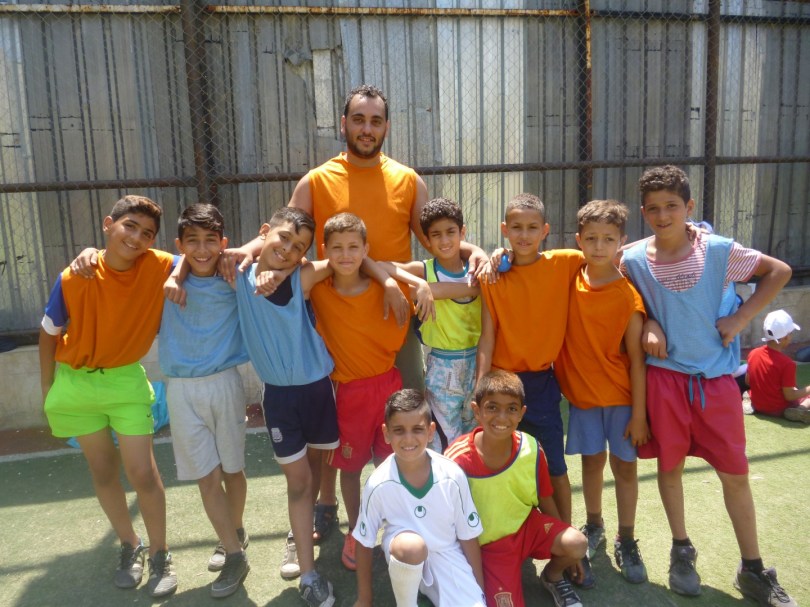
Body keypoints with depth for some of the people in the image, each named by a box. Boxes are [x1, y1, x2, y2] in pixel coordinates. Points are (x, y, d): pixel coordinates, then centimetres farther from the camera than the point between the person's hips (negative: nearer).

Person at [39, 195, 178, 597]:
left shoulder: (160, 268, -20)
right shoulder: (73, 279, -19)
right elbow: (48, 334, -4)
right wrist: (48, 390, 2)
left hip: (126, 381, -1)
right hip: (76, 382, 1)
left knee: (143, 472, -2)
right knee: (102, 470, 14)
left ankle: (160, 555, 19)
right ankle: (130, 546, 35)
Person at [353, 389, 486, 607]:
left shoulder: (452, 476, -19)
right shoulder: (379, 484, -21)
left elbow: (468, 537, -5)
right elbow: (364, 543, -6)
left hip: (447, 555, 2)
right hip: (404, 557, -1)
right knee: (411, 546, -36)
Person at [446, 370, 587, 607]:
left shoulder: (532, 449, -16)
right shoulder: (457, 459, -25)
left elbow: (545, 501, 1)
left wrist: (567, 549, 11)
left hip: (527, 524, 2)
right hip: (488, 544, -2)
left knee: (578, 545, -23)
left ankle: (553, 576, 12)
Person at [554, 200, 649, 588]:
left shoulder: (628, 297, -16)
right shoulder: (570, 279, -6)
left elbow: (636, 360, -13)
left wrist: (639, 414, -11)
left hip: (621, 395, -2)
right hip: (581, 392, 3)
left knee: (624, 464, 10)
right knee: (592, 460, 16)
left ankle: (626, 541, 29)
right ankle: (594, 528, 38)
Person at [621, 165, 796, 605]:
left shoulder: (718, 251, -7)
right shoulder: (633, 260, -5)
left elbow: (779, 271, 4)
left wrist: (741, 318, -5)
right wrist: (648, 326, -9)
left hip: (716, 377, 0)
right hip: (665, 378, 0)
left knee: (735, 472, 7)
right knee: (670, 465, 11)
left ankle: (752, 569, 26)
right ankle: (682, 551, 32)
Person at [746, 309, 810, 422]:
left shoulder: (753, 353, -9)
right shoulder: (787, 363, -26)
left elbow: (748, 381, 4)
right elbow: (789, 396, -19)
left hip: (757, 406, 6)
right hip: (779, 410, -6)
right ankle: (800, 410, -10)